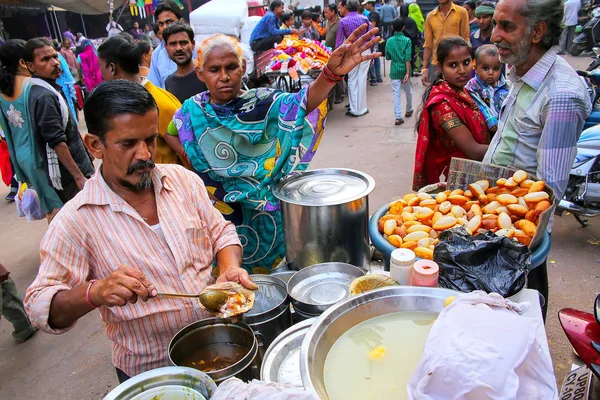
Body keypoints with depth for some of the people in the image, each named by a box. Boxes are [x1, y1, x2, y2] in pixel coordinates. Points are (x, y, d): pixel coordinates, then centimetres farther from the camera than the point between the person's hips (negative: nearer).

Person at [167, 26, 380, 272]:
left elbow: (301, 103, -34)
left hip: (265, 215, -2)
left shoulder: (262, 103, -14)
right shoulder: (192, 111, -4)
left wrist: (331, 73, -54)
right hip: (217, 217, 2)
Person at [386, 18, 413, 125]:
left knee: (396, 94, 0)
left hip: (394, 71, 1)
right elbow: (408, 58, -14)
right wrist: (408, 72, -14)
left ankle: (398, 117, -9)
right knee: (408, 92, 20)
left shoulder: (389, 41, -2)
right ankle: (408, 110, 39)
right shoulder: (407, 40, -8)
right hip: (404, 70, 0)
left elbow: (387, 57, 5)